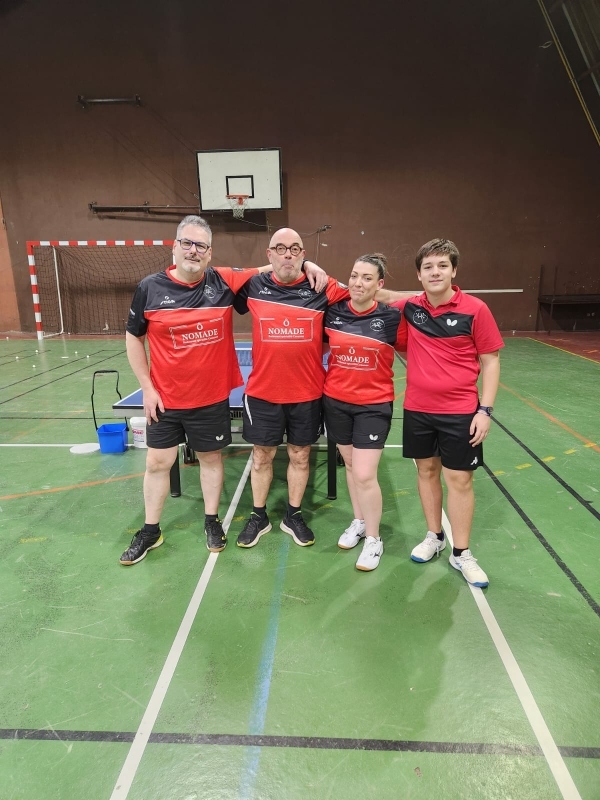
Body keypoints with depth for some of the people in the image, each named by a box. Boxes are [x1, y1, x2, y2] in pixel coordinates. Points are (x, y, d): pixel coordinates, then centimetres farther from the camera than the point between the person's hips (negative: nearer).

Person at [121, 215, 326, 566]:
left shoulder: (225, 281, -7)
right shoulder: (150, 288, -7)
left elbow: (273, 267, 4)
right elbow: (134, 339, 2)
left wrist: (307, 264, -14)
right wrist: (147, 388, -2)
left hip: (212, 398, 0)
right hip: (165, 399, 0)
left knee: (211, 458, 15)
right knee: (157, 463, 11)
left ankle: (212, 521, 35)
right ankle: (150, 531, 30)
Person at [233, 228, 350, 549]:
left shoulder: (323, 289, -4)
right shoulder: (253, 287, -2)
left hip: (307, 393, 0)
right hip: (262, 392, 0)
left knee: (300, 455, 13)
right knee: (261, 456, 12)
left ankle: (293, 516, 32)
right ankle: (259, 517, 31)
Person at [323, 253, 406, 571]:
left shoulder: (391, 317, -11)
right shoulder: (332, 312, -3)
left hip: (374, 405, -3)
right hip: (335, 401, 4)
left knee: (365, 474, -6)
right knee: (350, 465, 17)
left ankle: (374, 539, 17)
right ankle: (359, 522, 39)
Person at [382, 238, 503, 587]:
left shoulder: (475, 310, -10)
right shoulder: (410, 307, -1)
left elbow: (490, 361, -4)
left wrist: (485, 410, -10)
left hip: (461, 411, -3)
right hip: (417, 409, 3)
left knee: (459, 479, 4)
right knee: (427, 471, 14)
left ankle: (462, 553, 20)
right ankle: (434, 537, 33)